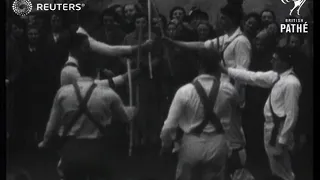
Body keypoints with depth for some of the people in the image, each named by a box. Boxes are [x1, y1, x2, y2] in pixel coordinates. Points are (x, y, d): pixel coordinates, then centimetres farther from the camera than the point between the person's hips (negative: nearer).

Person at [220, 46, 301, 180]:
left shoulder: (291, 83, -26)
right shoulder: (276, 76, 1)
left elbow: (291, 115, -25)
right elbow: (252, 77, 7)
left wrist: (282, 141, -20)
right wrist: (225, 70, 3)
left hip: (280, 130, -9)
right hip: (271, 127, 9)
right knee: (275, 168, 25)